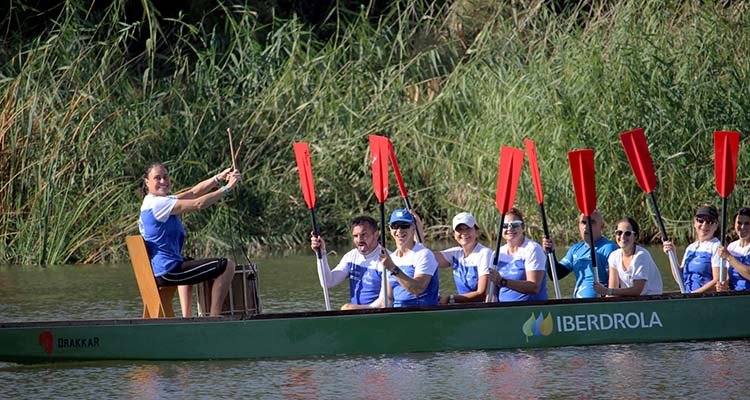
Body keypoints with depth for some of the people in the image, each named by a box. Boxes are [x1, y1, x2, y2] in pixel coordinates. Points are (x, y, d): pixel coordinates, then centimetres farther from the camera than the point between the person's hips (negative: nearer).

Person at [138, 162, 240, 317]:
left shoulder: (157, 202, 15)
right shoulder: (158, 204, -16)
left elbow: (193, 192, 11)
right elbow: (198, 204, -20)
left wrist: (219, 178, 0)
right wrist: (227, 188, -14)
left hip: (156, 271, 11)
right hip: (167, 272, -11)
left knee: (189, 264, 45)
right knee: (227, 266, -8)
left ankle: (187, 316, 38)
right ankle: (214, 318, -7)